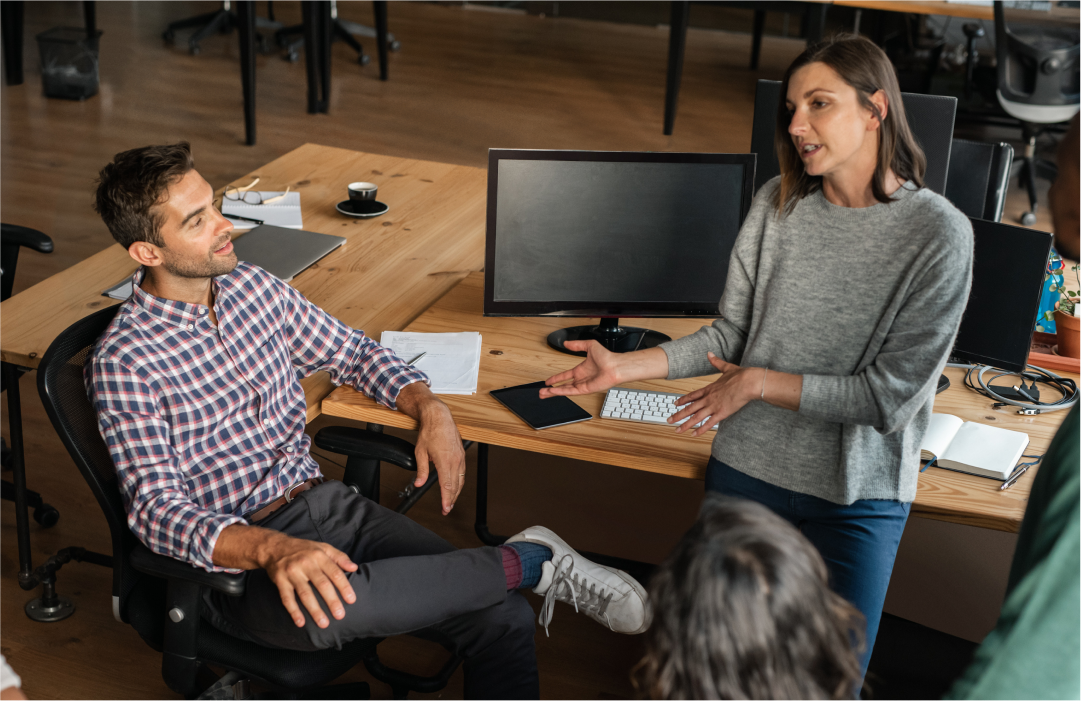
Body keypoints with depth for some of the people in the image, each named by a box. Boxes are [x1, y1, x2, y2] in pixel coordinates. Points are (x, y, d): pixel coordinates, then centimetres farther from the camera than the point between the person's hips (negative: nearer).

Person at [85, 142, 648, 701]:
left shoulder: (252, 286, 7)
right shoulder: (122, 364, -12)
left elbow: (352, 352, 19)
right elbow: (159, 511, -19)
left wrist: (430, 409, -1)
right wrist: (274, 550, -37)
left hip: (323, 502, 6)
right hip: (233, 552, -5)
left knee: (502, 619, -17)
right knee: (319, 606, -41)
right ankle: (530, 561, -22)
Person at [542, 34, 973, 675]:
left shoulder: (940, 233, -14)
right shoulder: (779, 202, -3)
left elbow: (891, 395, -16)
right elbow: (731, 335, 2)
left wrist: (760, 384, -14)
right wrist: (622, 368, -9)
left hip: (857, 499, -3)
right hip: (746, 470, 3)